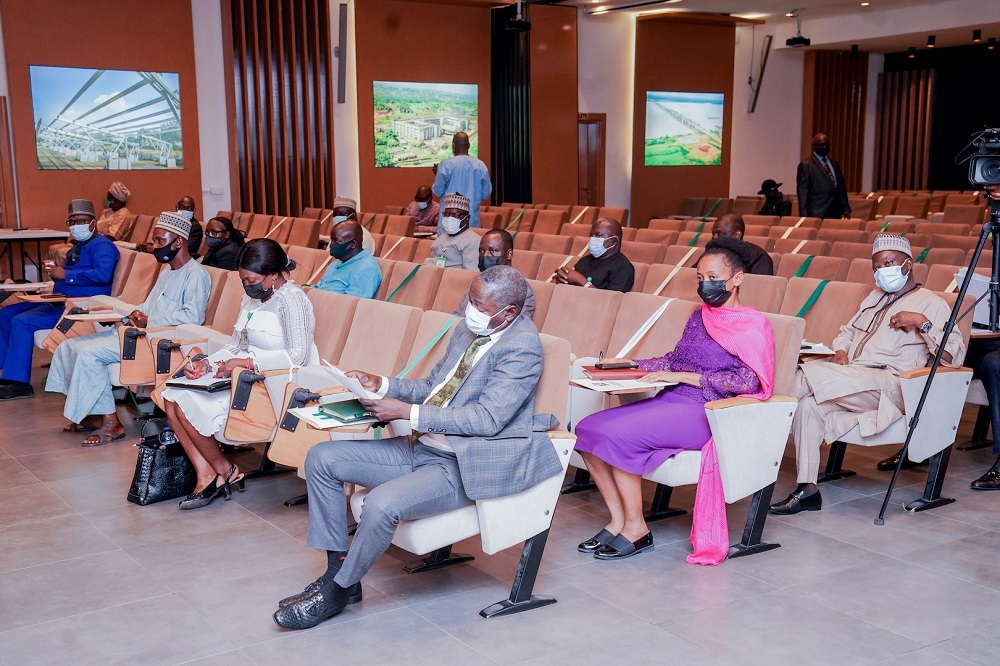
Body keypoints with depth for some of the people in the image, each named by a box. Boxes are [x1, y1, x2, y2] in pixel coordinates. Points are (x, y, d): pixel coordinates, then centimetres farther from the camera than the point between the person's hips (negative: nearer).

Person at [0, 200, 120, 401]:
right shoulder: (78, 247, 22)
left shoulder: (101, 245, -9)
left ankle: (19, 382, -15)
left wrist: (66, 275, -21)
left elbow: (103, 273, -27)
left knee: (21, 322, -22)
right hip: (61, 302, 11)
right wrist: (54, 271, 3)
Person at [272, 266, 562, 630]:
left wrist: (406, 412, -24)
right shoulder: (467, 329, 9)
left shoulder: (522, 347, -17)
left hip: (465, 466, -9)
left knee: (382, 504, -31)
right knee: (321, 458, 1)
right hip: (422, 447, 9)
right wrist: (381, 384, 1)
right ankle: (338, 569, 7)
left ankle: (337, 590, -5)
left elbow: (487, 418, -24)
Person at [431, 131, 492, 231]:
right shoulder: (481, 166, 0)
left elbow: (437, 192, -1)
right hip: (473, 221, 3)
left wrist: (437, 175, 16)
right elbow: (486, 194, 6)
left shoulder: (446, 165, -8)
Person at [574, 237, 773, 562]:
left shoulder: (753, 325, -4)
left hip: (705, 413, -8)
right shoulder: (699, 317, 19)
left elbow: (749, 381, -16)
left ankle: (636, 528, -11)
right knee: (587, 429, -12)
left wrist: (683, 376, -17)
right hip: (670, 401, 8)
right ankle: (618, 520, -7)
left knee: (616, 435, -26)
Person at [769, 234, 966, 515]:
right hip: (851, 381, 7)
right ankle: (807, 489, -19)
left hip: (887, 386, -7)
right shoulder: (875, 296, 29)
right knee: (808, 404, -23)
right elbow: (848, 331, 35)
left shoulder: (930, 302, 4)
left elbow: (955, 356, -5)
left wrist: (922, 322, -16)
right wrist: (841, 352, 12)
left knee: (806, 376, -27)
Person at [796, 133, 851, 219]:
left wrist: (845, 208, 12)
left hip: (835, 214, 6)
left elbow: (841, 188, 19)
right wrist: (805, 216, -11)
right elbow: (802, 192, -6)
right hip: (817, 215, -6)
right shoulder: (806, 165, -3)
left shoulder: (834, 164, 18)